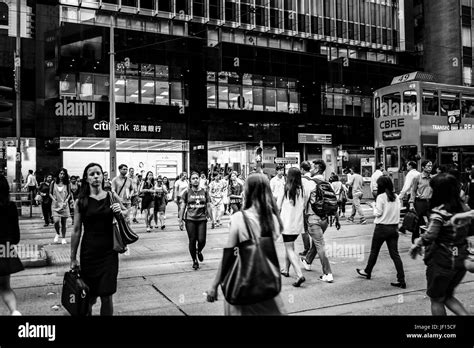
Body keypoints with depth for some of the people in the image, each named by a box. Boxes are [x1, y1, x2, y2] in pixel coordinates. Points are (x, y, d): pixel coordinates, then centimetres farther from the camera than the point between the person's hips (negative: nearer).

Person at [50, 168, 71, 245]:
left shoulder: (66, 184, 3)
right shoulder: (53, 183, 2)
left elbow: (69, 194, 9)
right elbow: (50, 193, 7)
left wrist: (66, 201, -6)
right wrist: (54, 199, -9)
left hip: (64, 205, 1)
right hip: (55, 205, -1)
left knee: (64, 223, 6)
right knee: (56, 221, -16)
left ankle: (63, 238, 20)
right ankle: (57, 234, 14)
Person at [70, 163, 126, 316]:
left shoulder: (112, 196, 1)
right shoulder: (81, 201, -3)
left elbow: (126, 212, 18)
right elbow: (76, 231, 0)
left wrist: (120, 211, -6)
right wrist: (73, 258, 2)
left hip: (109, 252, 1)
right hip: (89, 252, -1)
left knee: (107, 296, 2)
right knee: (89, 297, 7)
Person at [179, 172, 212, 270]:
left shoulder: (204, 192, 6)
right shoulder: (187, 192, 1)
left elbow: (208, 206, 9)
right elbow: (182, 206, 3)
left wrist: (211, 218, 6)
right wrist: (181, 219, -1)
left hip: (202, 219, 1)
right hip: (190, 219, -1)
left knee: (202, 240, -6)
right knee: (192, 241, 1)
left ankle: (199, 251, 30)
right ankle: (195, 261, 18)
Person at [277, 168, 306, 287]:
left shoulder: (285, 189, -11)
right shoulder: (302, 190, -1)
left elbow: (278, 207, -2)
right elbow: (304, 207, 6)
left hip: (287, 223, -5)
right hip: (298, 224, 5)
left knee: (289, 249, -2)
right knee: (289, 247, 22)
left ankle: (300, 275, -16)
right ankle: (286, 270, 35)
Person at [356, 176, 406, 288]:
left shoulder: (381, 197, -13)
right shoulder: (396, 197, 4)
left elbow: (378, 213, -12)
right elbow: (397, 212, 8)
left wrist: (373, 205, 4)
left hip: (382, 228, -5)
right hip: (394, 228, 5)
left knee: (374, 251, 14)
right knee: (395, 254, 5)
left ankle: (367, 272, 32)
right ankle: (401, 280, 1)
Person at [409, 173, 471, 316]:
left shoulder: (439, 211, -20)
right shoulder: (464, 208, 0)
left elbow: (430, 236, -30)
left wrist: (416, 245, -13)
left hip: (441, 262, -6)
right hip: (460, 261, 7)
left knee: (436, 300, 15)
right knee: (448, 296, 27)